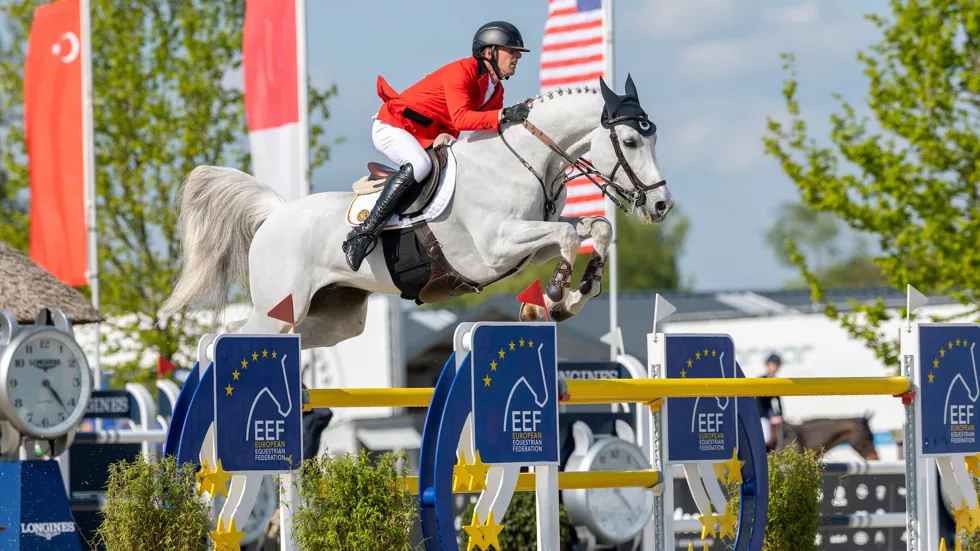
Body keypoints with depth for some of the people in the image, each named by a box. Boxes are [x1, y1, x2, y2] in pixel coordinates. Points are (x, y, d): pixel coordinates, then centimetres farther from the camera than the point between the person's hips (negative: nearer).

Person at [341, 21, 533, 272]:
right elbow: (461, 118, -37)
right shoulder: (462, 71, -23)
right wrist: (504, 115, -44)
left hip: (429, 139, 10)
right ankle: (364, 232, -37)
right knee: (419, 165, -36)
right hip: (393, 126, -10)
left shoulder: (496, 90, 6)